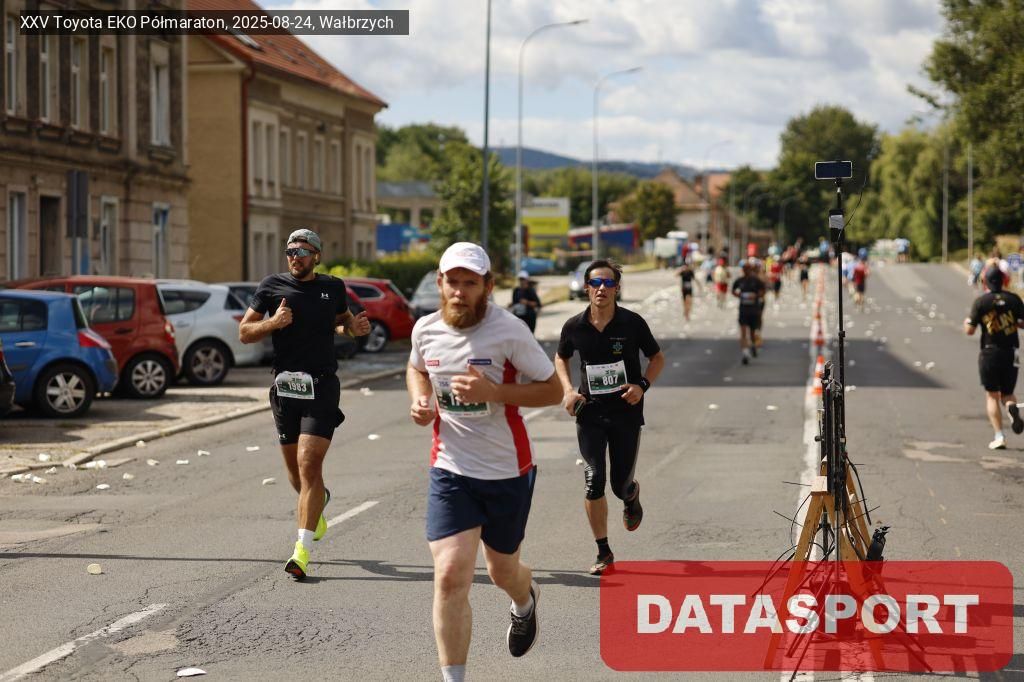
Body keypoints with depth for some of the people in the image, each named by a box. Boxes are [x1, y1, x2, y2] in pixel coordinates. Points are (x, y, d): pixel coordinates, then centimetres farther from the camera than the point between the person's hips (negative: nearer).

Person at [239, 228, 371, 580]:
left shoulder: (333, 287, 7)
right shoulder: (272, 286, 3)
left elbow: (343, 320, 26)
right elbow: (244, 332, 6)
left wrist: (356, 326, 3)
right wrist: (273, 322, -13)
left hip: (322, 386, -2)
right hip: (285, 386, 2)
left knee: (309, 465, -14)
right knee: (295, 469, 13)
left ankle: (302, 550, -14)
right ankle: (317, 503, 48)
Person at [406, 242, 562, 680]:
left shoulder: (509, 331, -16)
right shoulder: (426, 330, -2)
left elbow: (553, 390, -12)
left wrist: (492, 391, -25)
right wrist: (420, 400, -1)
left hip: (508, 471, -2)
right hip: (451, 470, 2)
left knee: (502, 570, 18)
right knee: (450, 577, -13)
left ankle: (526, 600, 57)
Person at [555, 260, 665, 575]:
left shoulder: (632, 323, -7)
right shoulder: (574, 326, -2)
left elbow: (657, 358, 6)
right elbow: (561, 358, 17)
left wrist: (642, 385, -11)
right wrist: (568, 390, 0)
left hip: (626, 411, -1)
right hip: (590, 412, 1)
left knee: (621, 485, 2)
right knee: (594, 482, -8)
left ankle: (632, 495, 43)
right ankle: (603, 553, 4)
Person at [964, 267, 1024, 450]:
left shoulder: (981, 301, -5)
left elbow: (970, 331, -6)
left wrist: (966, 323, 16)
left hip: (990, 353, -2)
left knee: (992, 396, 6)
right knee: (1007, 393, 15)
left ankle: (999, 436, -4)